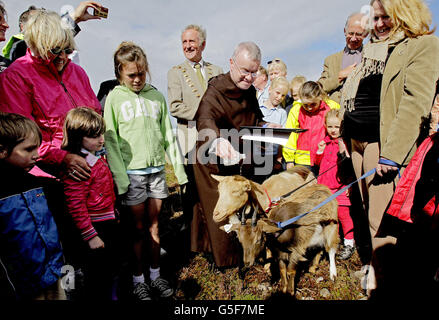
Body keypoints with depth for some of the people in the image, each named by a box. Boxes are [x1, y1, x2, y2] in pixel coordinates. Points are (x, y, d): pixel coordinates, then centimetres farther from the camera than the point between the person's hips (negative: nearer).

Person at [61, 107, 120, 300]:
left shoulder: (97, 156, 4)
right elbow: (75, 205, -24)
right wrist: (90, 235, -20)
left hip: (108, 224, 9)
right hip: (95, 228, -9)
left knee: (112, 268, 26)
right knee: (97, 278, 9)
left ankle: (111, 295, 45)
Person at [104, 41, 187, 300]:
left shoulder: (157, 96, 9)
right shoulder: (114, 98, 0)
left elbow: (168, 135, 10)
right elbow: (111, 141, -3)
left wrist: (180, 169, 6)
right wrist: (120, 177, -11)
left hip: (157, 169, 3)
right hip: (132, 172, -2)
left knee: (154, 226, 12)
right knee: (139, 228, 7)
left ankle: (156, 275, 26)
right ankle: (138, 280, 23)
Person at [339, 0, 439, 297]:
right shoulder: (372, 48, 21)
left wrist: (391, 153, -21)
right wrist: (344, 133, 14)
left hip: (384, 140, -7)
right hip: (357, 138, 7)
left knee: (379, 218, -4)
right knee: (368, 209, 13)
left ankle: (378, 278, 13)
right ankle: (374, 262, 28)